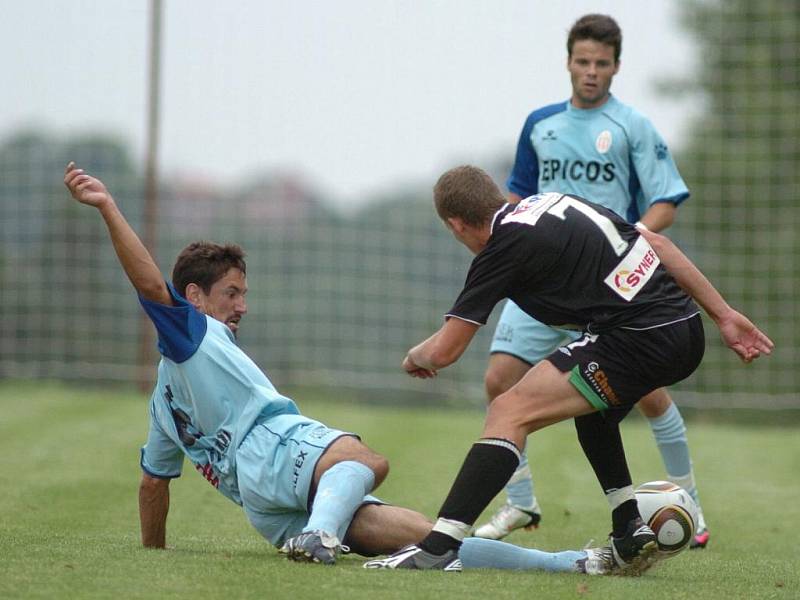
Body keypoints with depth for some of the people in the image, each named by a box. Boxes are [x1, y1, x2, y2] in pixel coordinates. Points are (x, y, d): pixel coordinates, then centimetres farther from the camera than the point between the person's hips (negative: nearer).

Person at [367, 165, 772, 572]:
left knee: (509, 413, -10)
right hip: (686, 331, 9)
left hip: (641, 342, -9)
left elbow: (444, 351, -2)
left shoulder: (506, 247, -4)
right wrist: (724, 315, 24)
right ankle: (632, 533, 27)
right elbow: (657, 243, 21)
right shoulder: (554, 202, 20)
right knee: (591, 407, 35)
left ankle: (437, 547, -21)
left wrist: (415, 357, 23)